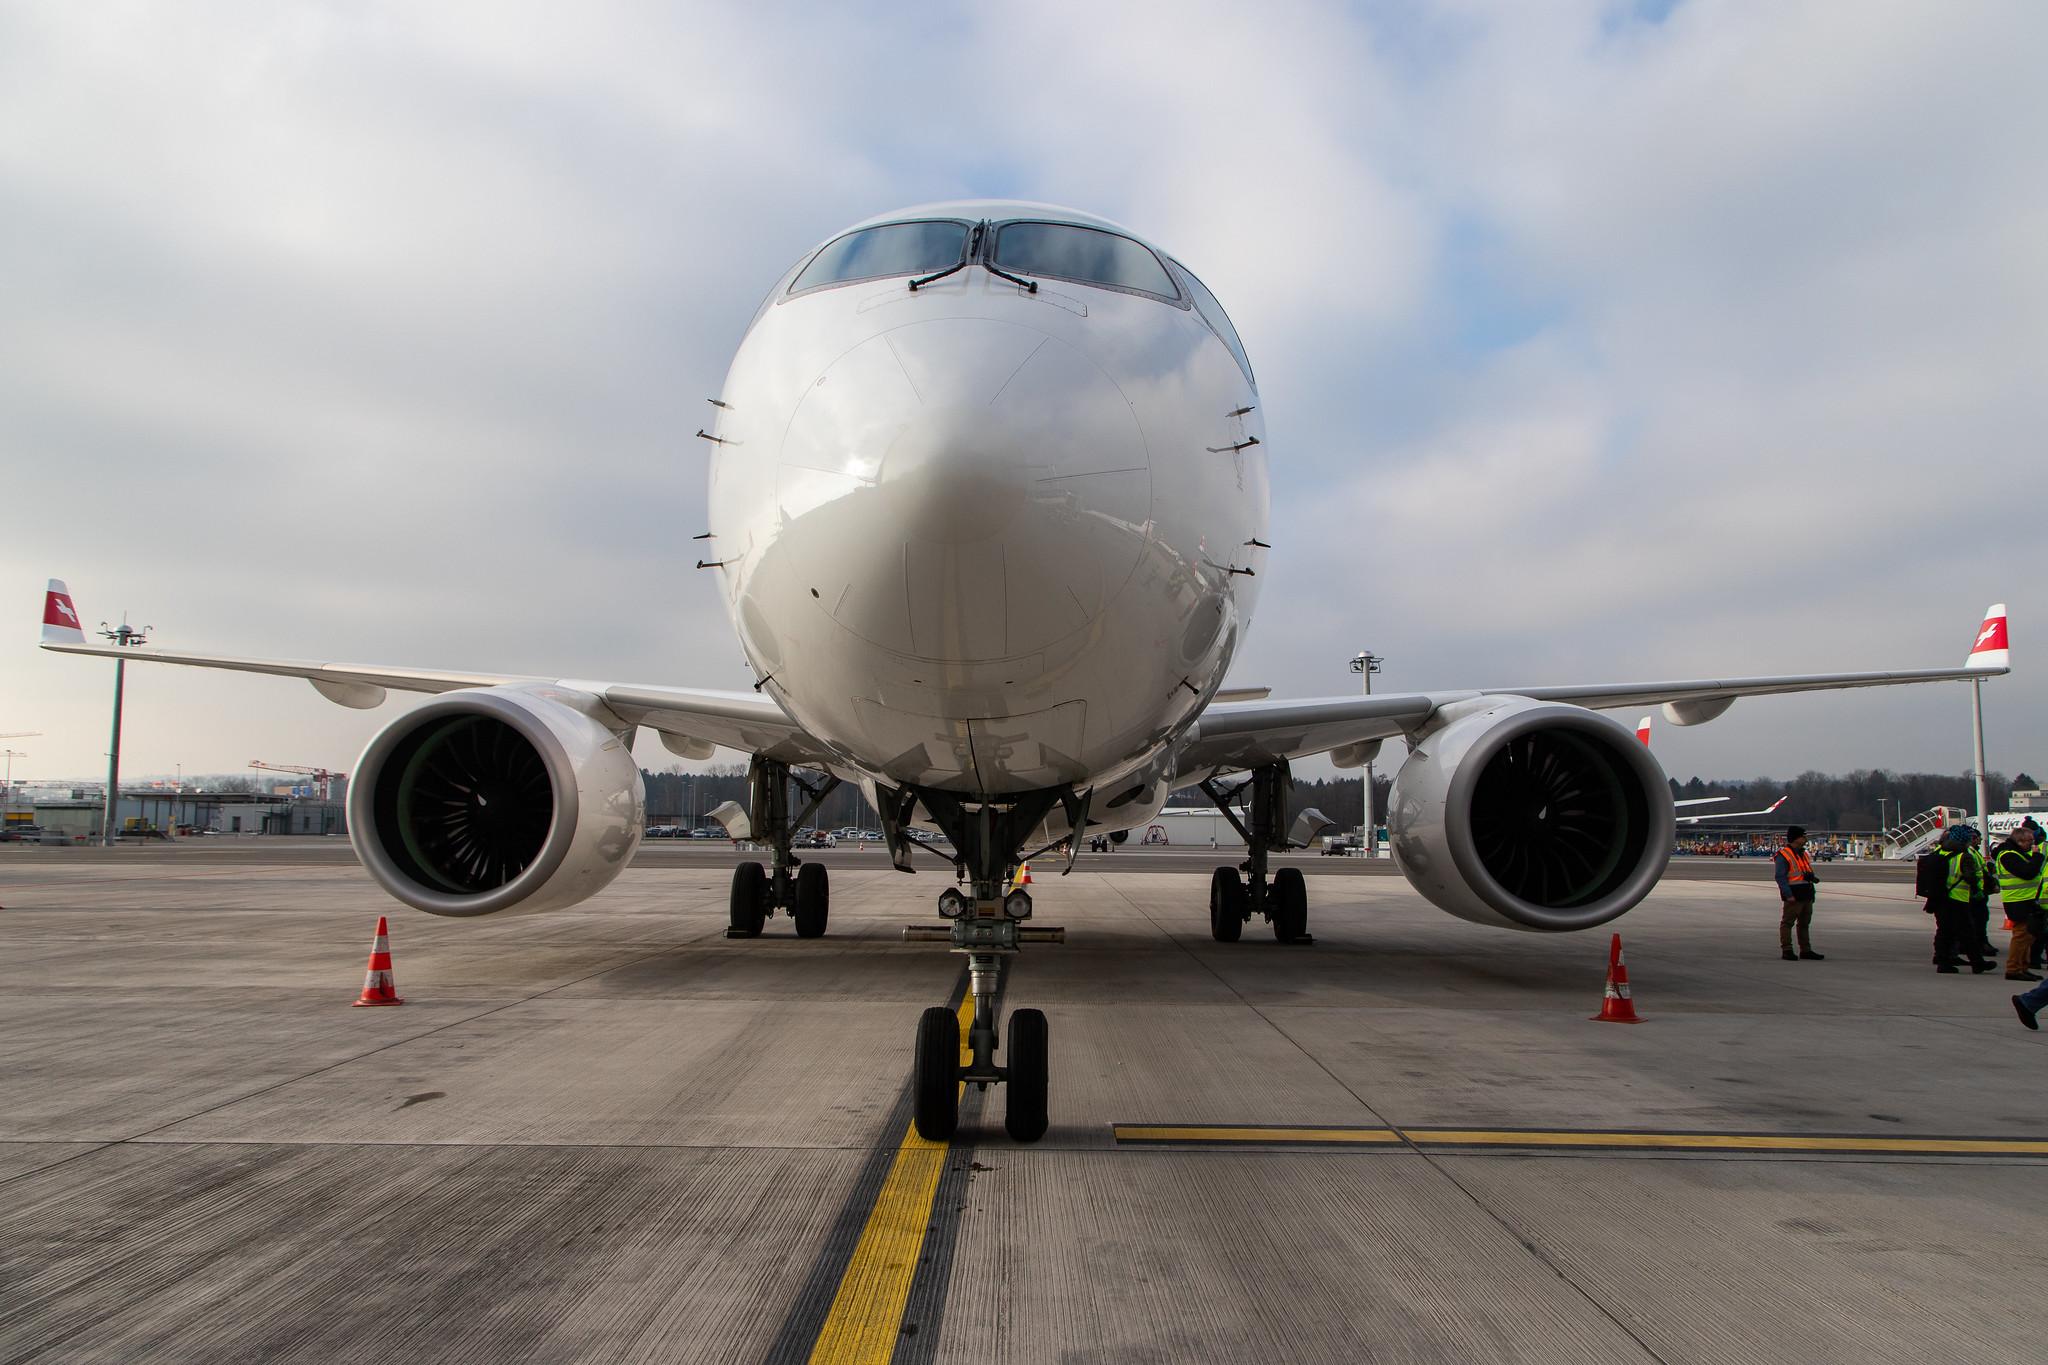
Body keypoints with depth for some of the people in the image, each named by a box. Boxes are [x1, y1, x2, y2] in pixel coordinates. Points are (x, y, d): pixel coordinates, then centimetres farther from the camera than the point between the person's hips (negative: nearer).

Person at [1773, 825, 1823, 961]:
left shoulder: (1803, 854, 16)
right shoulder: (1783, 856, -11)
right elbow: (1780, 877, -16)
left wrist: (1812, 877, 4)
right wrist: (1788, 895, -22)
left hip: (1806, 895, 9)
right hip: (1794, 896, -9)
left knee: (1805, 923, 14)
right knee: (1787, 923, -4)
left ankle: (1806, 951, 21)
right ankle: (1786, 951, -2)